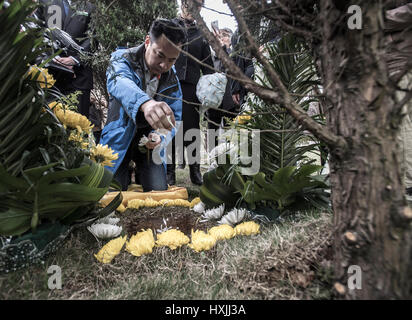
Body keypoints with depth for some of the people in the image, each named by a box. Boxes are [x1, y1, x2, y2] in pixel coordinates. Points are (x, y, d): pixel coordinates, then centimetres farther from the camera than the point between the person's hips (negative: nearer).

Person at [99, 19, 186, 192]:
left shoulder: (172, 79, -4)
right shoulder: (123, 58, -16)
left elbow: (174, 118, -3)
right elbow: (119, 82, -41)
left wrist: (160, 137, -26)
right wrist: (145, 102, -64)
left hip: (148, 139, 3)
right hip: (120, 137, -2)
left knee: (159, 192, -4)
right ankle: (126, 175, 23)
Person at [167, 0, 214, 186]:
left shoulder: (201, 34, 19)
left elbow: (207, 65, 19)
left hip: (191, 86, 1)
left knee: (192, 128, -1)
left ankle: (195, 169, 8)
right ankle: (169, 170, 7)